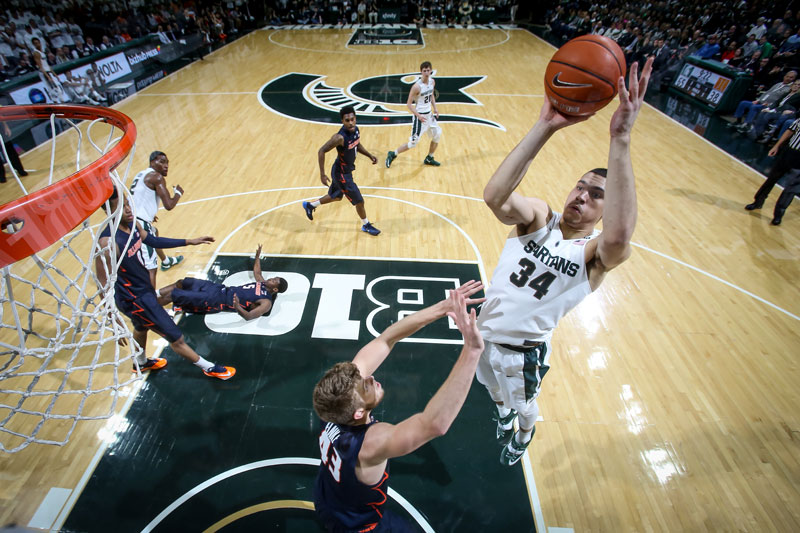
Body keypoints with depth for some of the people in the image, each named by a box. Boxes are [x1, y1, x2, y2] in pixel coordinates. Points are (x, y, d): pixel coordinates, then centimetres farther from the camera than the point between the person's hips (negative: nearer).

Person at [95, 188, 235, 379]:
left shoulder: (132, 224, -6)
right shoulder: (107, 242, -31)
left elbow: (154, 241, 13)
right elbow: (103, 284, -27)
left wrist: (189, 241, 10)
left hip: (145, 288, 10)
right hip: (134, 299, -10)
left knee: (141, 328, 34)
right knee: (176, 338, 4)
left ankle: (141, 363, 62)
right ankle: (209, 368, 22)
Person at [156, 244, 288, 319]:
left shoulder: (266, 302, -19)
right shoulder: (263, 283, 8)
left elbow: (249, 316, -32)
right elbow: (257, 272, 30)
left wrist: (238, 308, -51)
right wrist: (258, 256, 28)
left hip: (217, 301, -9)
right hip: (221, 288, 9)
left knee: (172, 295, -8)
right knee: (181, 283, 15)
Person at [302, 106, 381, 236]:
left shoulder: (355, 129, -5)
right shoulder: (340, 137, -30)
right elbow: (321, 151, -25)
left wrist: (370, 156, 2)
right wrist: (322, 174, -27)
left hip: (346, 170, 9)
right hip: (341, 173, -9)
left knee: (336, 196, 27)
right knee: (359, 200, 2)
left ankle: (310, 205, 47)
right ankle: (366, 225, 27)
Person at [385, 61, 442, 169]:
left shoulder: (432, 81, 1)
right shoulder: (417, 86, -21)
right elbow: (409, 104, -19)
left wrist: (435, 108, 8)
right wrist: (418, 116, -26)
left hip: (429, 114, 8)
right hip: (420, 116, -8)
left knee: (437, 135, 13)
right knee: (413, 143, -6)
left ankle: (429, 159, 30)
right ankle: (393, 154, 9)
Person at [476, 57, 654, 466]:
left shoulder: (596, 253, -19)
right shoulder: (538, 216, -13)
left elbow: (619, 237, -47)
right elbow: (494, 196, -36)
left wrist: (621, 139, -51)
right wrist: (544, 128, -44)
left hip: (525, 349, -3)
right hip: (485, 332, 3)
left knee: (524, 406, 25)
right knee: (495, 390, 32)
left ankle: (524, 433, 62)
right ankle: (503, 413, 67)